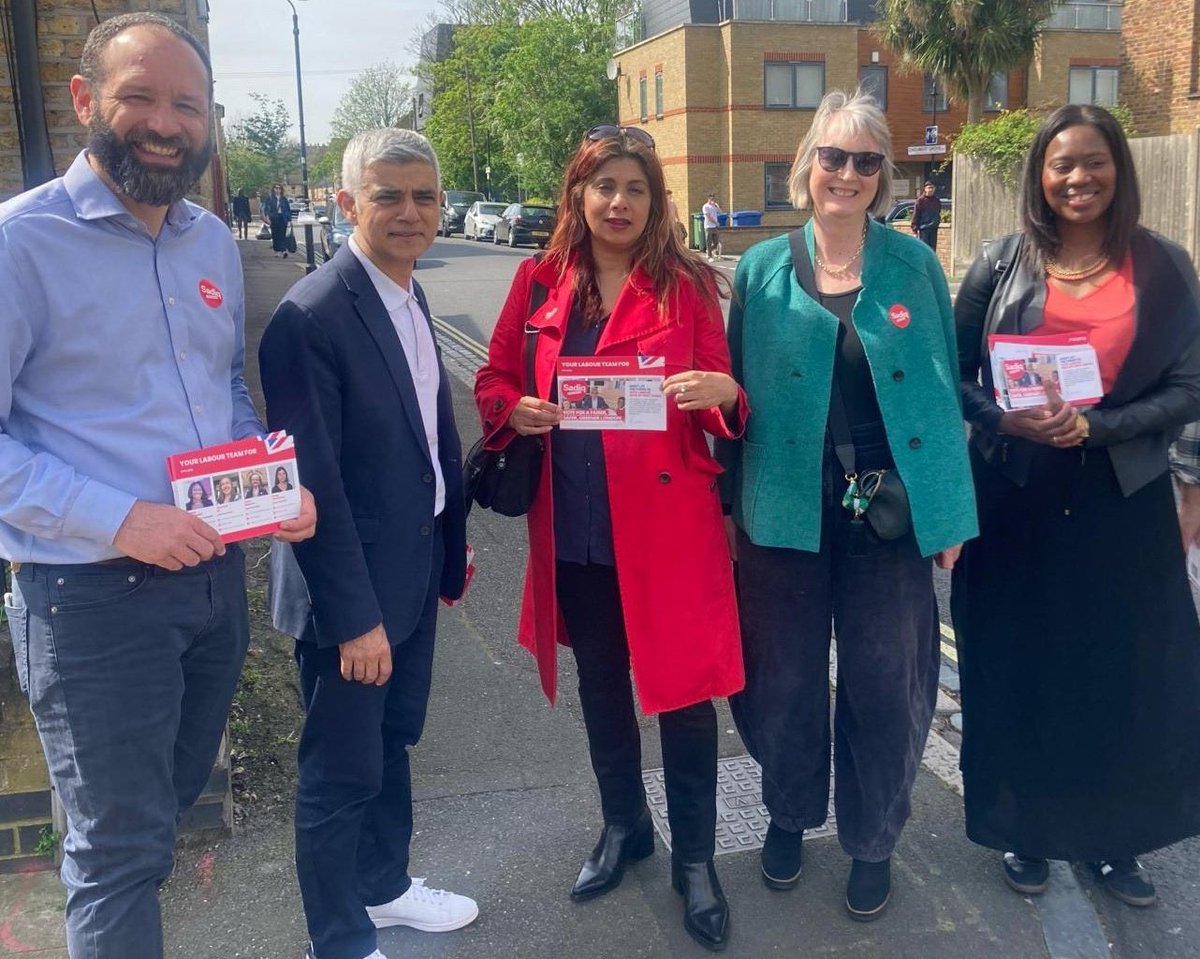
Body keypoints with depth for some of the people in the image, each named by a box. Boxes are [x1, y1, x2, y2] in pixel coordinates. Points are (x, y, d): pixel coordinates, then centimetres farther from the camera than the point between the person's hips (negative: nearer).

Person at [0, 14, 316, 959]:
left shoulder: (213, 240, 6)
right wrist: (119, 519, -24)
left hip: (216, 572, 7)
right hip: (91, 593, -7)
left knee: (175, 796, 25)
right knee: (122, 845, 7)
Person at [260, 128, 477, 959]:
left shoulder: (409, 297, 7)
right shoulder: (312, 317, -21)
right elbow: (313, 484, -22)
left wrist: (449, 550, 11)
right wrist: (355, 616, -20)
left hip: (414, 573, 8)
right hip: (353, 586, -8)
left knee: (393, 742, 24)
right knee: (343, 771, 8)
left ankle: (385, 884, 45)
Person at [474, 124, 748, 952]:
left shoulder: (686, 284, -2)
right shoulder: (540, 282, 4)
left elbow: (726, 403, -2)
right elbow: (494, 381, 10)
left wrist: (721, 392, -25)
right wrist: (518, 411, -11)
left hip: (669, 520, -3)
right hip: (575, 527, 3)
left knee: (685, 684, 4)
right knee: (600, 683, 18)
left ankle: (695, 855, 24)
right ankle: (623, 825, 40)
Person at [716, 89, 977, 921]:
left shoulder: (914, 264, 1)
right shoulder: (763, 268, 1)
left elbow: (944, 387, 2)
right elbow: (739, 391, 3)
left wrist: (951, 510, -1)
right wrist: (731, 503, 0)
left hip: (888, 511, 0)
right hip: (786, 509, 1)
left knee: (884, 684, 9)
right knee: (786, 678, 14)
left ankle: (873, 839, 32)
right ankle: (790, 813, 40)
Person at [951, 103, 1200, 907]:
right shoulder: (1003, 264, 1)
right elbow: (954, 377, 2)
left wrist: (1094, 426, -16)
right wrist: (1006, 420, -16)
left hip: (1123, 499, 1)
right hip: (1016, 497, 0)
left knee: (1124, 671, 8)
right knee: (1017, 667, 8)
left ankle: (1112, 837, 30)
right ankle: (1024, 829, 29)